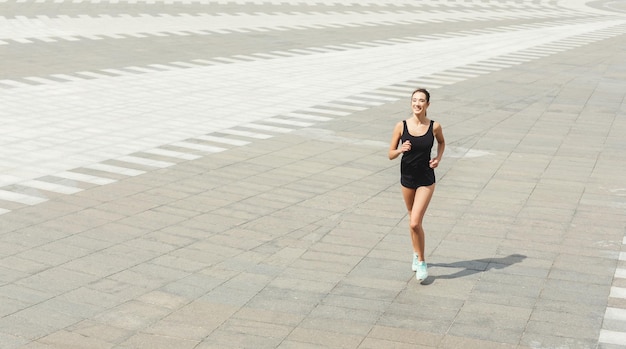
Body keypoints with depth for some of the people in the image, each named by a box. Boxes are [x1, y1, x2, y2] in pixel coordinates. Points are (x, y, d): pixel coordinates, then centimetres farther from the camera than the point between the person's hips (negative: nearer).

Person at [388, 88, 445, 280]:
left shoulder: (434, 127, -9)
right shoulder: (401, 126, -9)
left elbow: (442, 142, 14)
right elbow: (391, 154, -3)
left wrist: (438, 158, -3)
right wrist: (401, 149, -23)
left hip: (426, 180, -2)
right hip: (407, 178, 2)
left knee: (415, 223, -11)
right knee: (413, 220, 19)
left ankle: (421, 262, 8)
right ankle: (416, 253, 42)